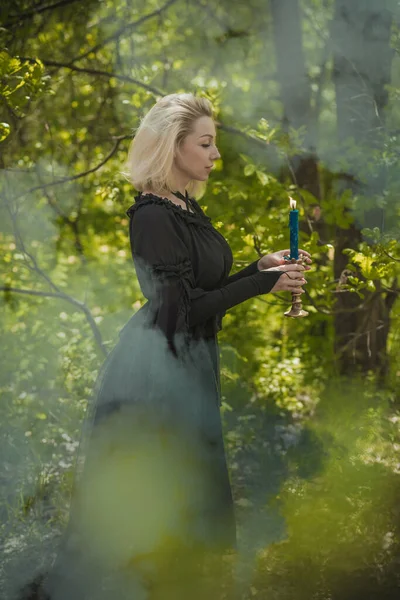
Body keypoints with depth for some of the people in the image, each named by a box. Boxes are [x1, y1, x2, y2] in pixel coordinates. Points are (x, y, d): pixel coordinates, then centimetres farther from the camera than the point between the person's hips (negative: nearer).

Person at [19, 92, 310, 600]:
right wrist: (263, 282, -17)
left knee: (187, 490, 17)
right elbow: (185, 309, -21)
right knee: (155, 492, 1)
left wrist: (259, 268, 1)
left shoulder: (186, 209, 8)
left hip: (190, 362, 9)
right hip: (160, 365, -9)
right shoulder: (153, 216, -20)